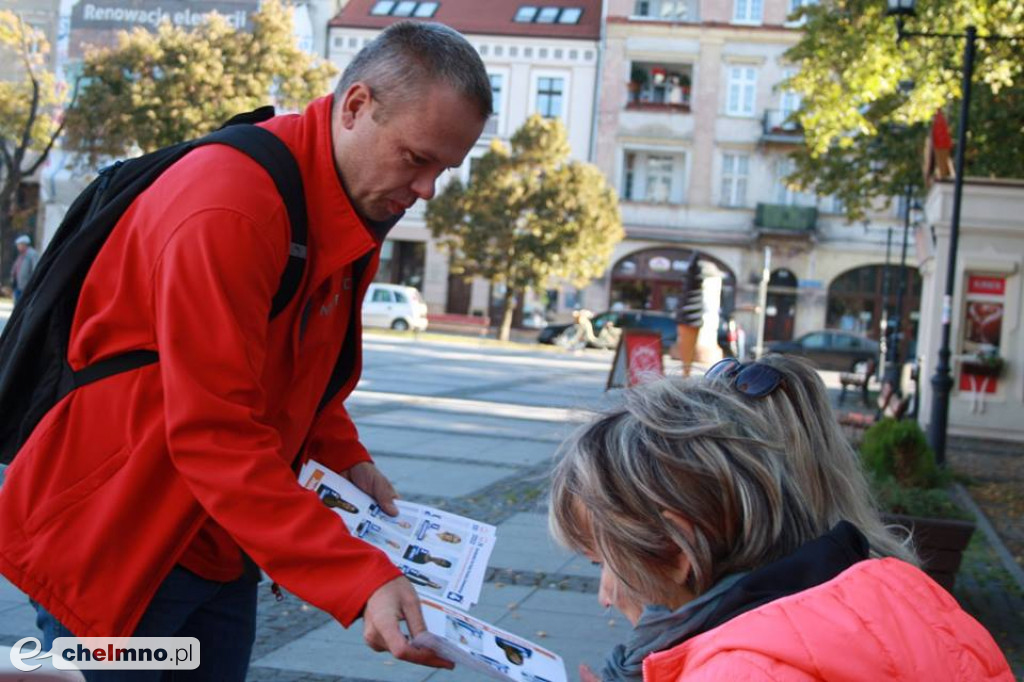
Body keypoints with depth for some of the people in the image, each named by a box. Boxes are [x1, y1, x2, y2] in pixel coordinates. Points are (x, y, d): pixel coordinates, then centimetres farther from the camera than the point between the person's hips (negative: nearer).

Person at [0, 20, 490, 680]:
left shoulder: (360, 214, 3)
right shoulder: (229, 208, -26)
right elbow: (215, 434, -31)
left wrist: (347, 457, 0)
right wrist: (363, 579, -35)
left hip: (221, 549, 8)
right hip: (113, 546, -8)